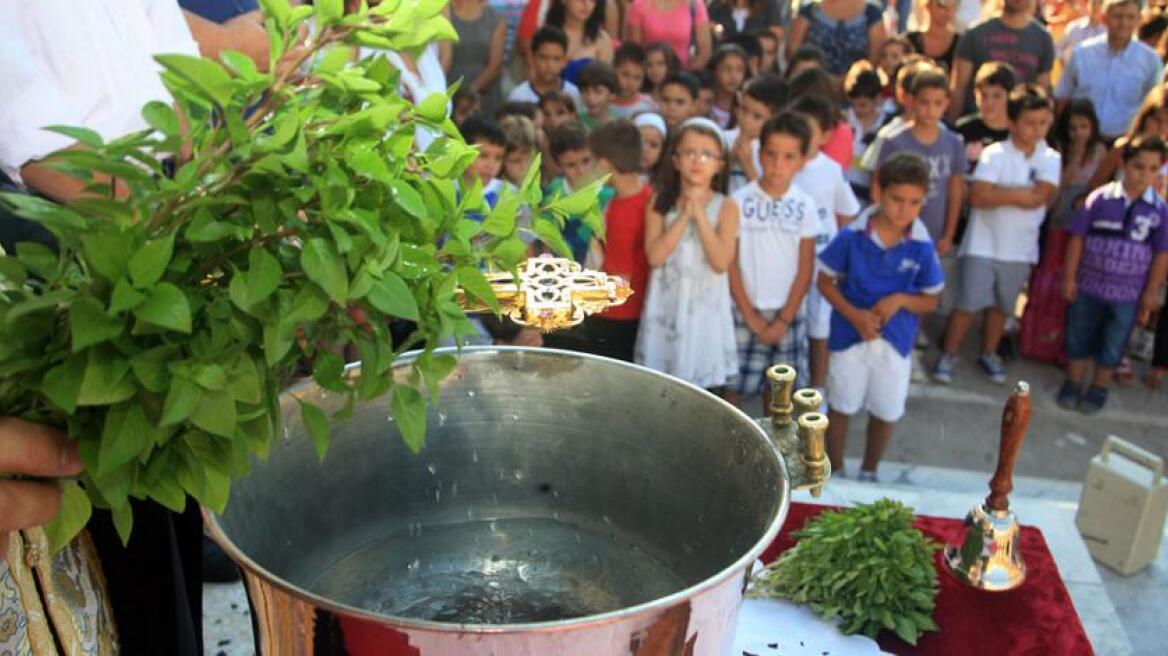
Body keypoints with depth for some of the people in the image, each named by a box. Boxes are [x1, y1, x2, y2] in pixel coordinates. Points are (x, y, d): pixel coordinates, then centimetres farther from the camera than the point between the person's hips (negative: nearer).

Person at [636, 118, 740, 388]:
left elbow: (721, 262, -14)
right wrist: (685, 216, -15)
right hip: (666, 307, 1)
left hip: (705, 308, -1)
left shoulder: (726, 207, -2)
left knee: (704, 386, 4)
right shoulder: (659, 201, 1)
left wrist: (699, 214, -16)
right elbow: (654, 256, -11)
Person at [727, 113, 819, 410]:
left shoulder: (805, 206, -2)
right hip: (745, 311, -2)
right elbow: (730, 265, -5)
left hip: (788, 314, 2)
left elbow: (805, 270, 0)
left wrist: (784, 320, -5)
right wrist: (751, 317, -6)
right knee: (733, 387, 3)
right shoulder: (740, 201, -8)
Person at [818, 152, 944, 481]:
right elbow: (825, 281, -6)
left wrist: (900, 300, -21)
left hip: (896, 342, 2)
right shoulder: (851, 236, -14)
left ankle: (869, 473, 41)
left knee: (886, 413, 16)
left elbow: (931, 300, 0)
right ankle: (835, 473, 35)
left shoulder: (922, 247, -10)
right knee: (841, 407, 14)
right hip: (849, 336, -2)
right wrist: (854, 315, -20)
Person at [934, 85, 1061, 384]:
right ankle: (948, 355, 11)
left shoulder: (1051, 159, 0)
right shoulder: (995, 153, -9)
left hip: (1020, 248, 3)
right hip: (983, 244, -3)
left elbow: (1039, 198, -15)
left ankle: (988, 354, 32)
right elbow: (978, 196, -20)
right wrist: (1020, 194, -17)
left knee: (1001, 305, 15)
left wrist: (999, 193, -13)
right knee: (968, 302, -2)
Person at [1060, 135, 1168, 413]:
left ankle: (1099, 389, 32)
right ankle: (1073, 384, 32)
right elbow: (1078, 237, -4)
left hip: (1127, 293, 1)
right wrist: (1069, 277, -2)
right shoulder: (1101, 197, -10)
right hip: (1088, 285, 0)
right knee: (1079, 335, 13)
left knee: (1113, 343, 14)